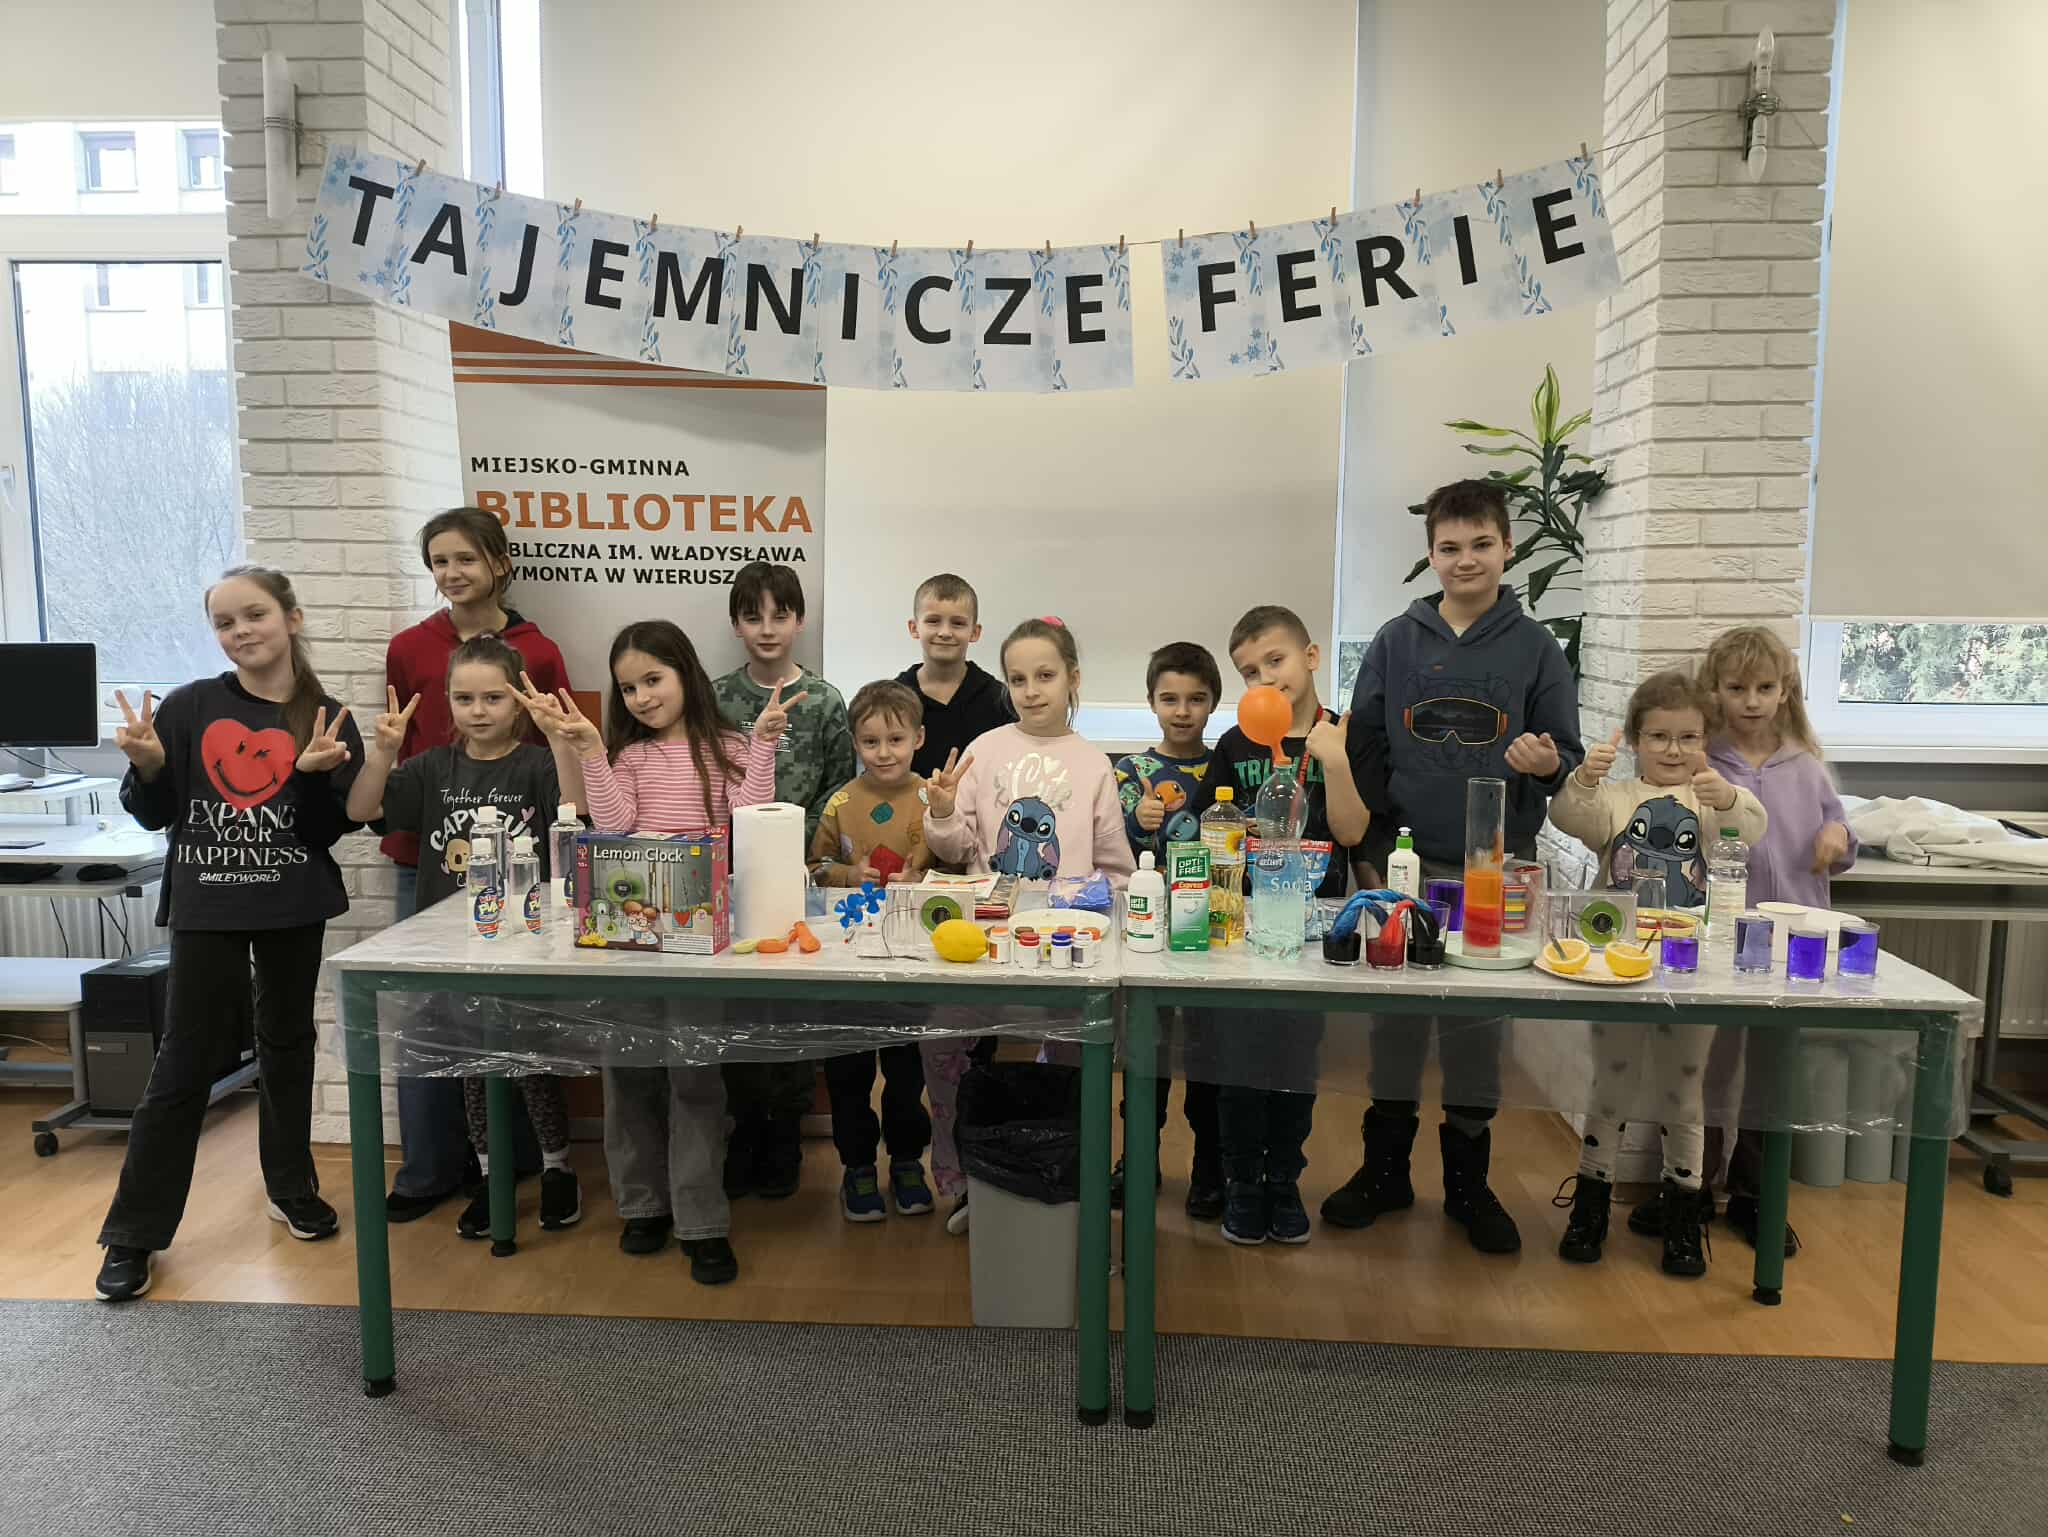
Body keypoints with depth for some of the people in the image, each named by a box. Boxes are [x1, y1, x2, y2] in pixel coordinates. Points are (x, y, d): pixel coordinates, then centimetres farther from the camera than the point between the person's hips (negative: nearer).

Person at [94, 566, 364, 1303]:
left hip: (292, 904, 1)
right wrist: (146, 766, -18)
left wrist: (314, 774, -22)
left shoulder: (328, 718, -3)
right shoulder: (188, 707, -4)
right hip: (206, 904, -1)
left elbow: (328, 831, -5)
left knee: (287, 1043, 14)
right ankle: (133, 1232, 13)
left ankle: (292, 1188, 30)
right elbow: (154, 814, 1)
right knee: (185, 1061, 1)